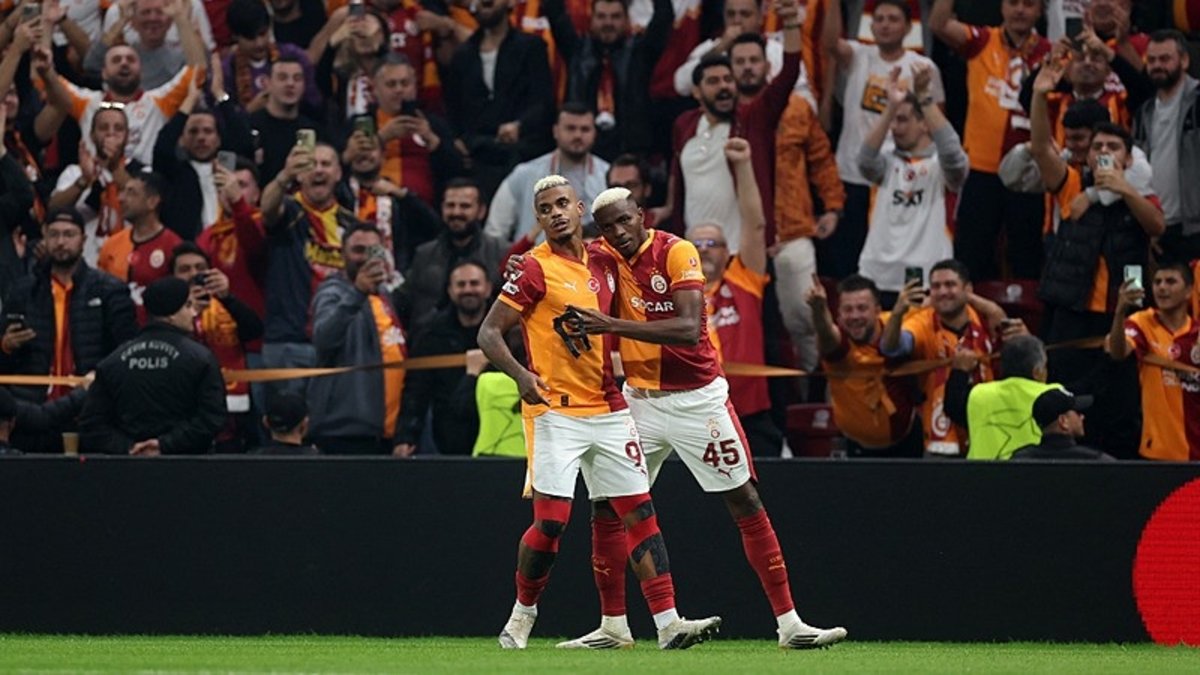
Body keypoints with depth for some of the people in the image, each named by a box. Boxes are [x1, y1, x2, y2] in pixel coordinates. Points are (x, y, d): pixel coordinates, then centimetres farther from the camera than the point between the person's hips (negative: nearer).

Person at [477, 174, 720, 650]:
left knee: (639, 512, -1)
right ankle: (522, 616, 12)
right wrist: (520, 374, -24)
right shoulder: (538, 267, -6)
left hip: (607, 409, 6)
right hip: (555, 411, -6)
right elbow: (489, 333, -9)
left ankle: (668, 624, -4)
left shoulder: (599, 263, 12)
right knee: (551, 520, -9)